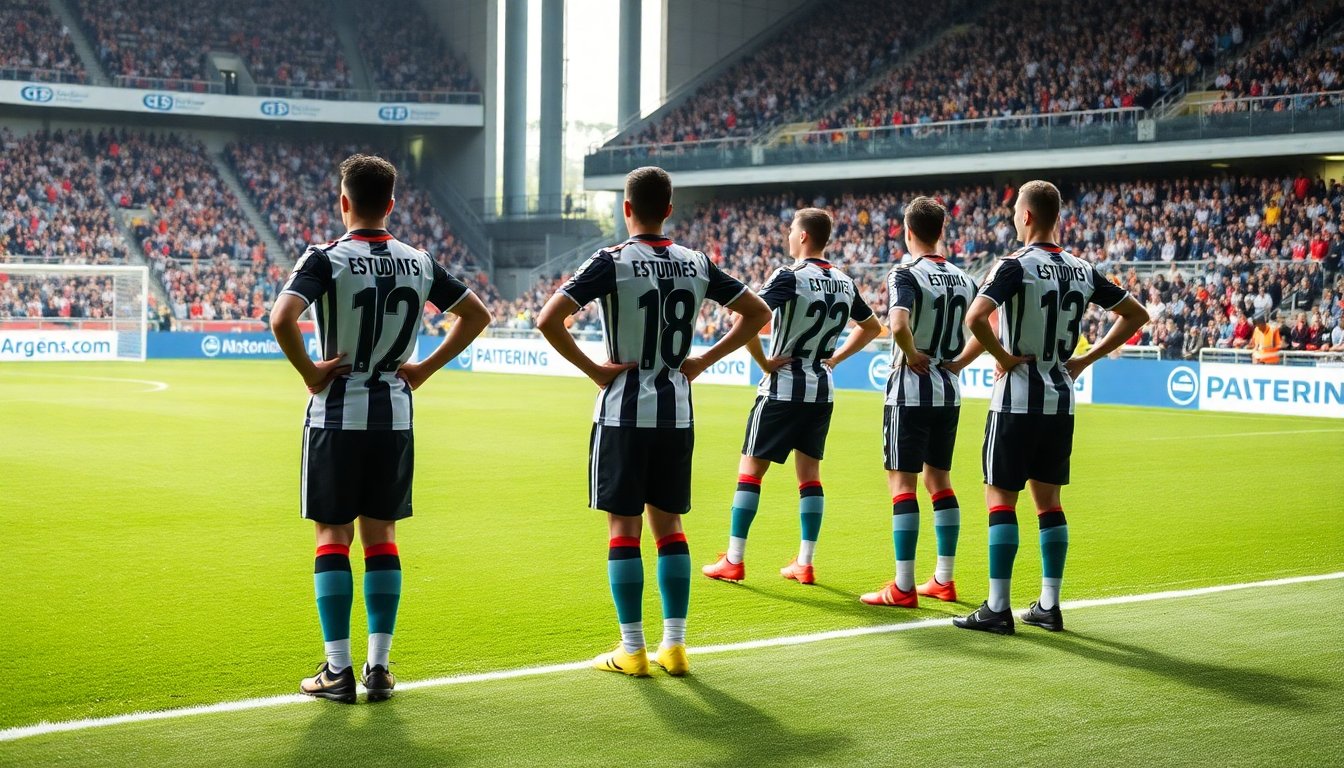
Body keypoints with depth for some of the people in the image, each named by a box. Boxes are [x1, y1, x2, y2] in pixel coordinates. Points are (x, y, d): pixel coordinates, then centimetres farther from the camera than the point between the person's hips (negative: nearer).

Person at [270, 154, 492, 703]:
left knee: (333, 536, 3)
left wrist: (310, 373, -11)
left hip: (337, 413, -4)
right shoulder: (419, 262, 4)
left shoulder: (326, 258, -10)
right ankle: (379, 667, 9)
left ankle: (338, 671, 3)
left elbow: (281, 318, -24)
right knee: (381, 537, 9)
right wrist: (425, 368, 11)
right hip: (394, 414, 4)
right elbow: (477, 314, 12)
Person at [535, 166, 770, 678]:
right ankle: (674, 645, 12)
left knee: (624, 528, 2)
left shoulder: (612, 262, -10)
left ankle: (632, 650, 3)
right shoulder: (697, 264, 4)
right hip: (677, 414, 4)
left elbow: (548, 320, -20)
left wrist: (593, 369, -10)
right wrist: (704, 359, 9)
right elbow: (757, 313, 12)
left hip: (624, 413, -4)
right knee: (669, 527, 12)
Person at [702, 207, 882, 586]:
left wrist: (764, 362, -13)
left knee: (750, 469, 2)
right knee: (809, 473, 12)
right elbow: (872, 327, 22)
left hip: (783, 388, -6)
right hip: (822, 391, 6)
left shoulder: (789, 277, -14)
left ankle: (734, 561, 4)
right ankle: (805, 564, 12)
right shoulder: (845, 282, 7)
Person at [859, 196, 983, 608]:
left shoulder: (906, 275, -13)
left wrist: (913, 355, -14)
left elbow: (898, 325, -30)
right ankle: (944, 580, 19)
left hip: (911, 390, -7)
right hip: (949, 391, 7)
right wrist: (959, 361, 9)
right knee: (938, 479, 16)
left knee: (902, 482, -3)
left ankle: (903, 587, -4)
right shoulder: (963, 279, 8)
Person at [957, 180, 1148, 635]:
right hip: (1061, 401, 6)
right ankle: (1049, 605, 15)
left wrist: (1003, 357, -13)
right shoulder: (1082, 271, 7)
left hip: (1017, 399, -6)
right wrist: (1087, 359, 12)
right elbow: (1136, 315, 15)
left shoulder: (1016, 266, -13)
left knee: (1001, 500, -1)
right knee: (1048, 501, 13)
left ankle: (997, 609, -1)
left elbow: (975, 318, -28)